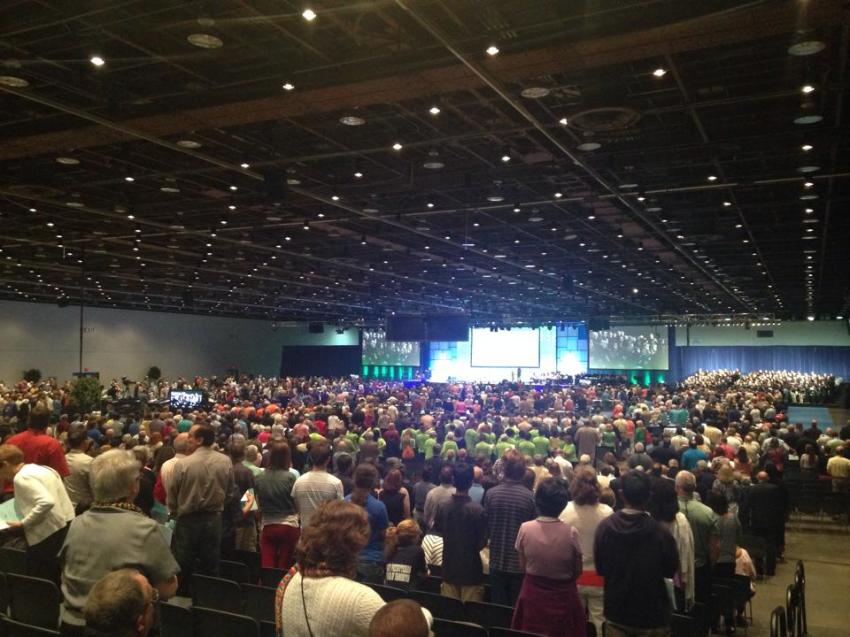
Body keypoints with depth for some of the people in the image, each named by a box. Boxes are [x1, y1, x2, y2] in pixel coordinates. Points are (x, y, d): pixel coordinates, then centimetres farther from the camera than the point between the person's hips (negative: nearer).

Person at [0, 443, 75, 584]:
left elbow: (47, 502, -26)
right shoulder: (42, 468, 15)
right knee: (57, 582, 18)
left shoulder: (22, 477, -12)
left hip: (49, 534, -9)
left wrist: (23, 524, -15)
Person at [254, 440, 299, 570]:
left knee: (267, 568, 6)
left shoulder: (258, 478, -3)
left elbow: (259, 504, 7)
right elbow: (297, 503, -5)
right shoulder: (290, 477, -12)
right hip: (289, 526, -2)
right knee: (285, 569, 8)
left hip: (267, 527, 2)